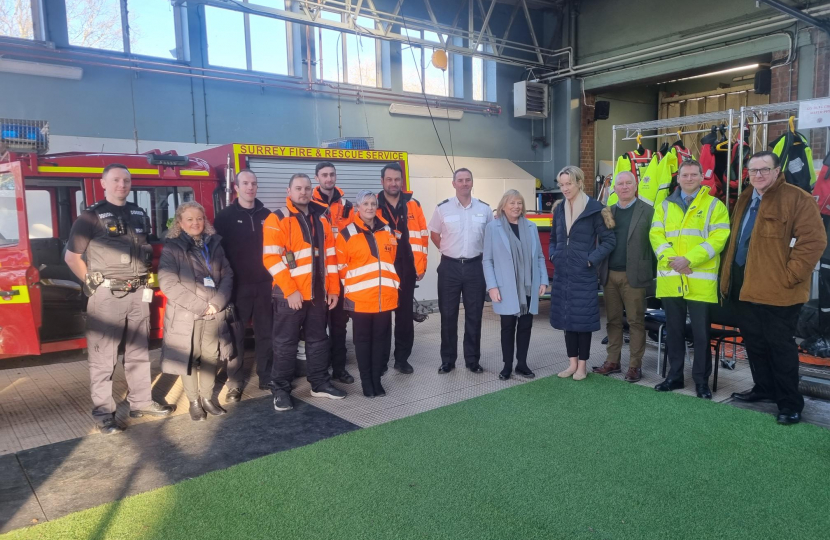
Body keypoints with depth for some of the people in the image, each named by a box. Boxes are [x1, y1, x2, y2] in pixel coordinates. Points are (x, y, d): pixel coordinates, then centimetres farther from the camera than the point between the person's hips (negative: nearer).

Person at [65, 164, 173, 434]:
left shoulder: (140, 215, 11)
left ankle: (141, 402, 23)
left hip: (138, 293, 6)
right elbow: (71, 256, -4)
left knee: (138, 351, 13)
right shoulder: (91, 216, -5)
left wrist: (144, 278, 12)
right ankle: (103, 413, 7)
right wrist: (93, 283, -5)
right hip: (107, 294, -5)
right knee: (103, 356, 0)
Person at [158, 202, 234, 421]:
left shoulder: (214, 244, 10)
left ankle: (207, 397, 25)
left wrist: (217, 303, -10)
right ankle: (194, 401, 21)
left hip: (214, 314, 3)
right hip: (186, 315, -3)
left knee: (211, 357, 9)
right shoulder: (172, 248, -3)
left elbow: (227, 276, 5)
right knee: (190, 359, 6)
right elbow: (168, 283, -14)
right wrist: (200, 306, -16)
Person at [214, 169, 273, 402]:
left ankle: (266, 377, 20)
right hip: (238, 285, -3)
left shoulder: (267, 215, 10)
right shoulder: (225, 217, 0)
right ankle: (234, 384, 10)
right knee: (236, 335, 2)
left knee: (266, 333, 9)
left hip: (264, 283, 3)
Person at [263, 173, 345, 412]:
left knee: (318, 340, 14)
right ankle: (281, 390, 14)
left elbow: (330, 256, 13)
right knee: (286, 343, 3)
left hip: (317, 293, 6)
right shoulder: (277, 220, -7)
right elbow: (271, 259, -14)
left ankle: (320, 384, 27)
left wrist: (333, 288, 7)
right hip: (290, 295, -5)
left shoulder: (321, 219, 12)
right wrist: (290, 290, -19)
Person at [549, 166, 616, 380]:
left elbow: (609, 240, -6)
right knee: (566, 318, 10)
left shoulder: (594, 209, -8)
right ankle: (572, 363, 22)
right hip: (562, 273, 5)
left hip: (584, 274, -5)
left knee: (583, 319, 3)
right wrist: (553, 256, 3)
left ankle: (582, 365, 15)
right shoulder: (559, 208, 8)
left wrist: (591, 260, -13)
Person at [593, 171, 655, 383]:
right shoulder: (608, 212, 12)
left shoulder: (647, 211, -1)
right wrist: (601, 270, 3)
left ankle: (635, 365, 10)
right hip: (610, 275, 4)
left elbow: (654, 243, -4)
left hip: (633, 275, -4)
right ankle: (613, 361, 19)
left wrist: (651, 273, -9)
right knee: (613, 320, 10)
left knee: (636, 321, 2)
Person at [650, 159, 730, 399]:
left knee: (701, 332, 3)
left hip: (700, 279, -3)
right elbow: (656, 235, 3)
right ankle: (675, 375, 23)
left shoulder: (715, 205, 4)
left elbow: (718, 238, -7)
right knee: (674, 330, 12)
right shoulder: (665, 206, 13)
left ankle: (702, 380, 15)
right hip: (670, 277, 3)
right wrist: (670, 258, -15)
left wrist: (690, 259, -18)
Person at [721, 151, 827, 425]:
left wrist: (789, 275, -18)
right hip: (744, 286, 8)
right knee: (754, 342, 17)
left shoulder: (797, 199, -11)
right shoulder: (745, 199, 14)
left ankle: (790, 402, 14)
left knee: (780, 344, 1)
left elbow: (814, 240, -17)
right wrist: (728, 276, 16)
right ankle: (764, 388, 33)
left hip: (777, 289, -7)